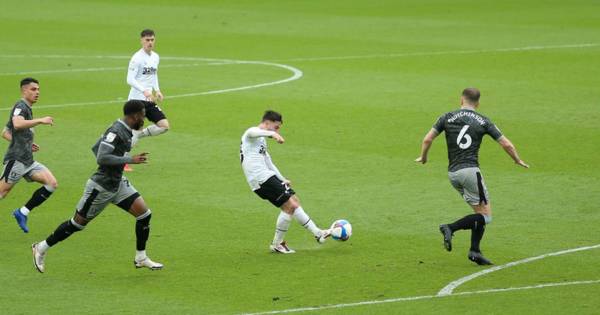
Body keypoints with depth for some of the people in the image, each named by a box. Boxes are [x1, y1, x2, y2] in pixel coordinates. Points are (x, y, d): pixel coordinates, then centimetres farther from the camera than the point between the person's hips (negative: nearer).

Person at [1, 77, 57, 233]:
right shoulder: (20, 107, -7)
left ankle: (22, 212, 1)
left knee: (52, 183, -2)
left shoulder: (27, 109, 22)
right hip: (16, 159, -9)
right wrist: (40, 120, -29)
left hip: (28, 161, 9)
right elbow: (17, 124, -32)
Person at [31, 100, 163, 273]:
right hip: (101, 187, -9)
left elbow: (96, 148, 15)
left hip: (118, 184, 9)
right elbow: (101, 158, -31)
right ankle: (41, 248, 22)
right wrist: (130, 160, -30)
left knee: (145, 214, 0)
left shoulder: (125, 131, 6)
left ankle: (141, 258, 13)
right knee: (77, 223, 4)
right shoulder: (116, 132, -23)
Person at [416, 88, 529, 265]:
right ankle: (450, 229, -16)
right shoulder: (483, 121, 4)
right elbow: (506, 145, 6)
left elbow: (427, 140, 2)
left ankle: (475, 251, 8)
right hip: (470, 171, -5)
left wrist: (423, 158, 22)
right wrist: (518, 161, 24)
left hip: (452, 173, 5)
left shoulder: (448, 118, 7)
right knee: (485, 216, 0)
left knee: (480, 212, 17)